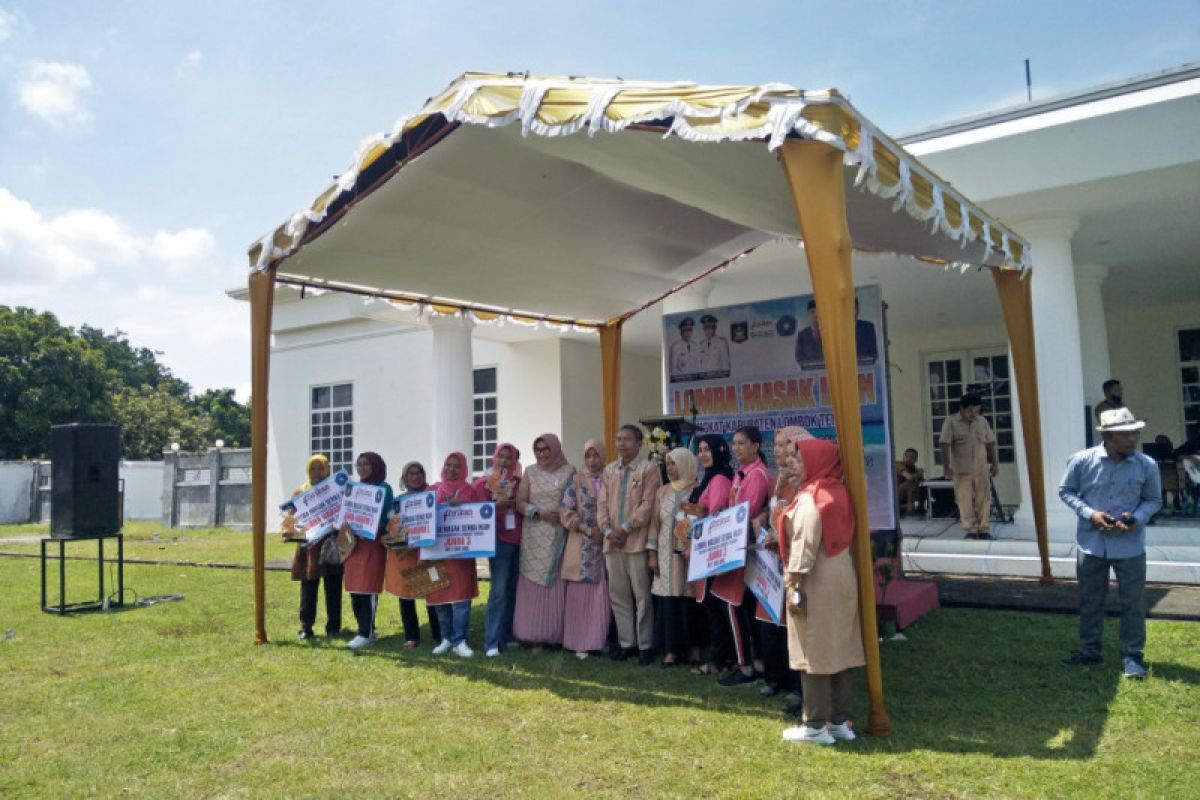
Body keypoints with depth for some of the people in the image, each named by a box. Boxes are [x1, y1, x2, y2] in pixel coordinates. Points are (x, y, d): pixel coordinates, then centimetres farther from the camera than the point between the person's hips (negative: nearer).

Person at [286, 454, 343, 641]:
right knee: (308, 589, 2)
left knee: (333, 589, 5)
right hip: (309, 547, 1)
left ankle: (333, 627, 14)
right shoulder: (300, 493, 9)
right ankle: (306, 627, 8)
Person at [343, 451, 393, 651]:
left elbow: (387, 516, -7)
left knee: (367, 589, -8)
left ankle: (366, 634, -3)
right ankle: (366, 630, 17)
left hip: (373, 543, -7)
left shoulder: (384, 488, -2)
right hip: (353, 542, 7)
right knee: (354, 589, 7)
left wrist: (372, 529, -23)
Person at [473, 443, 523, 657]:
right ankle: (492, 643, -7)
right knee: (499, 591, -9)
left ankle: (508, 635, 17)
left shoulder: (520, 483, 12)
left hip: (519, 541, 4)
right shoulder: (485, 483, 3)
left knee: (513, 590, 7)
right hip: (499, 541, -4)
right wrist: (498, 505, -16)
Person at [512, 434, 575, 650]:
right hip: (534, 537, 1)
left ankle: (556, 634, 7)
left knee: (557, 586, -1)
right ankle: (534, 635, 5)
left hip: (559, 537, -1)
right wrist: (540, 513, -11)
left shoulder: (569, 471, 5)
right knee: (533, 586, -1)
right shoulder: (531, 472, 9)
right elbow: (520, 502, 4)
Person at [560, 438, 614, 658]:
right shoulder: (576, 480, 2)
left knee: (602, 596, 2)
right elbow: (567, 512, -3)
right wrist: (590, 531, -10)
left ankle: (599, 640, 13)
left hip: (605, 544, 2)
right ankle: (579, 643, 6)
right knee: (579, 595, -1)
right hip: (581, 546, -2)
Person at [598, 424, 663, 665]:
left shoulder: (649, 469, -3)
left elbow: (648, 505, -9)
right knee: (618, 595, 10)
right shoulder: (609, 470, 14)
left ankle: (645, 645, 9)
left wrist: (625, 529, -13)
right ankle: (626, 642, 20)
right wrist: (608, 530, -5)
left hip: (637, 542, -5)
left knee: (642, 596, 0)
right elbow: (602, 503, 10)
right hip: (612, 543, 6)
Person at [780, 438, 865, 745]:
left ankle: (816, 725, 7)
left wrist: (793, 587, -17)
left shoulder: (810, 499, -16)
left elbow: (804, 547, -20)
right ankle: (840, 720, 20)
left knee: (814, 654, -1)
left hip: (816, 583, -9)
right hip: (842, 578, 9)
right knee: (840, 651, 12)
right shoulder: (838, 492, 10)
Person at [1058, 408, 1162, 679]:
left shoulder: (1147, 465, -10)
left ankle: (1132, 654, 24)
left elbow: (1154, 500, 4)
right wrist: (1089, 514, -15)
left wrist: (1137, 518, -17)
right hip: (1091, 543, 0)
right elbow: (1066, 491, 0)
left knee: (1132, 601, 7)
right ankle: (1090, 650, 30)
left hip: (1130, 546, 0)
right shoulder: (1082, 461, -12)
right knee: (1090, 600, 13)